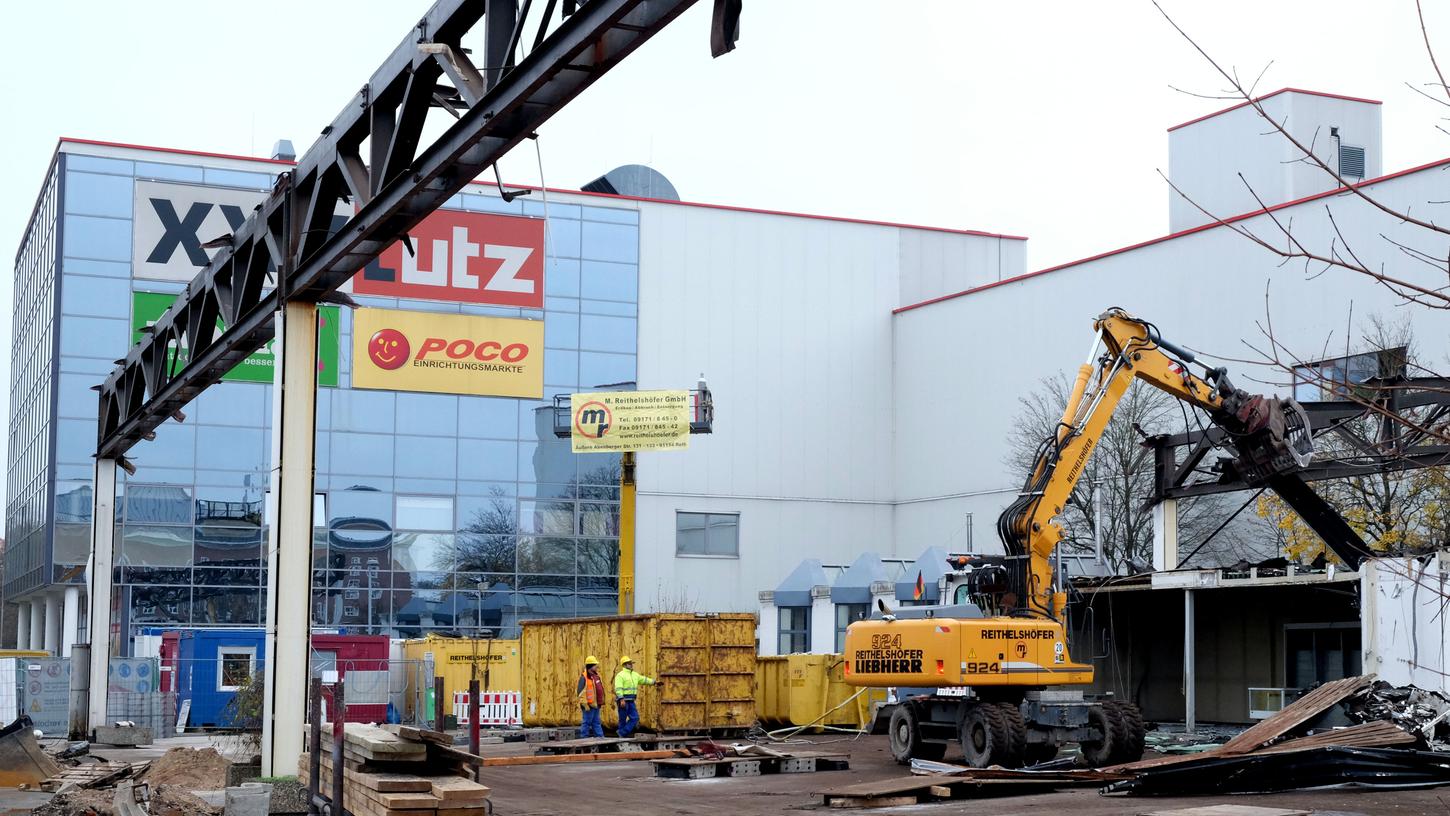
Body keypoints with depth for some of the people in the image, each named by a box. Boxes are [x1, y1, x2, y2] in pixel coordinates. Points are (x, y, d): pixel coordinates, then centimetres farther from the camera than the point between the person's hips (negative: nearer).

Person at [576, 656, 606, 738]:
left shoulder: (596, 676, 14)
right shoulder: (584, 677, -14)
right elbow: (580, 692, -18)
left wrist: (601, 702, 21)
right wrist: (585, 704, -20)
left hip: (596, 704, 9)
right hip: (589, 705, -9)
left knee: (597, 722, 12)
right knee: (587, 722, -3)